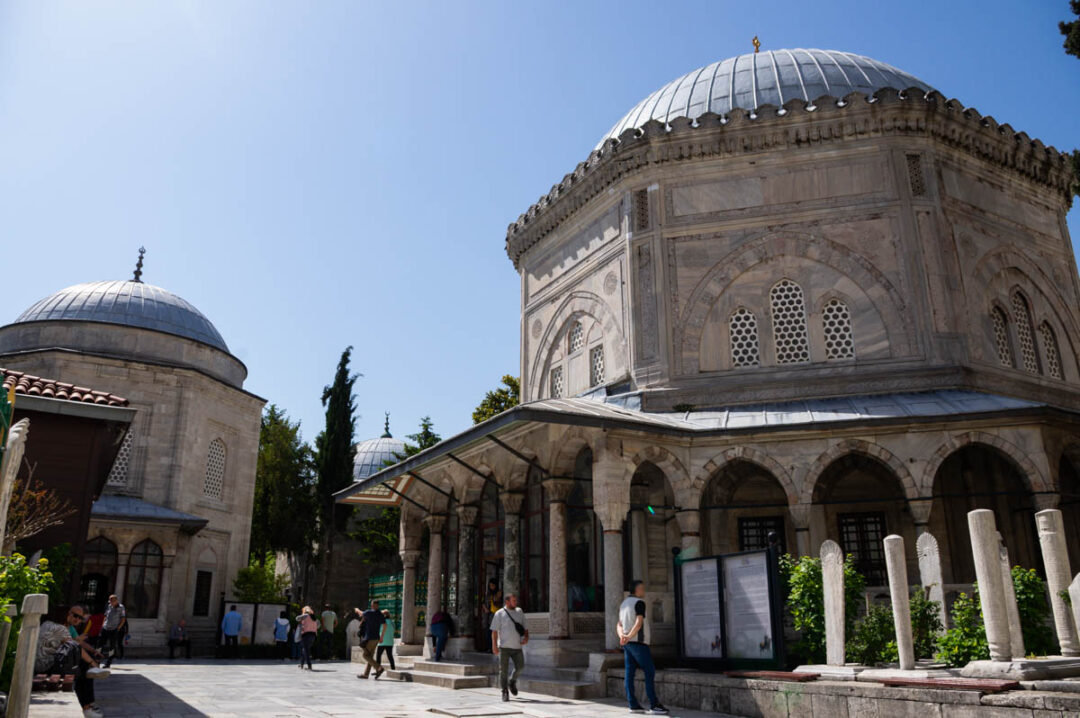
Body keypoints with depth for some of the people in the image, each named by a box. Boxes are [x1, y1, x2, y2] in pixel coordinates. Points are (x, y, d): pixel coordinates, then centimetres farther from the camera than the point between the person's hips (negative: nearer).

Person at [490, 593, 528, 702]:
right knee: (504, 670, 0)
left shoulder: (519, 612, 11)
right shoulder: (499, 614, -3)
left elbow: (525, 627, 16)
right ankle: (505, 692, 11)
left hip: (517, 646, 4)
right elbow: (494, 631, -5)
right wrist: (494, 645, -13)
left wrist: (526, 637, -2)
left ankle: (512, 682, 29)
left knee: (520, 667, 0)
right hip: (504, 647, -4)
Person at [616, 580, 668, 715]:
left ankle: (633, 705, 5)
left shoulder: (624, 604, 18)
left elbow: (619, 624, 14)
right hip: (638, 642, -9)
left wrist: (622, 636, -2)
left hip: (627, 644, 9)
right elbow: (639, 623, -20)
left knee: (630, 673, 5)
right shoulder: (639, 603, -9)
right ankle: (654, 705, -8)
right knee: (649, 672, -6)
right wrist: (629, 637, -19)